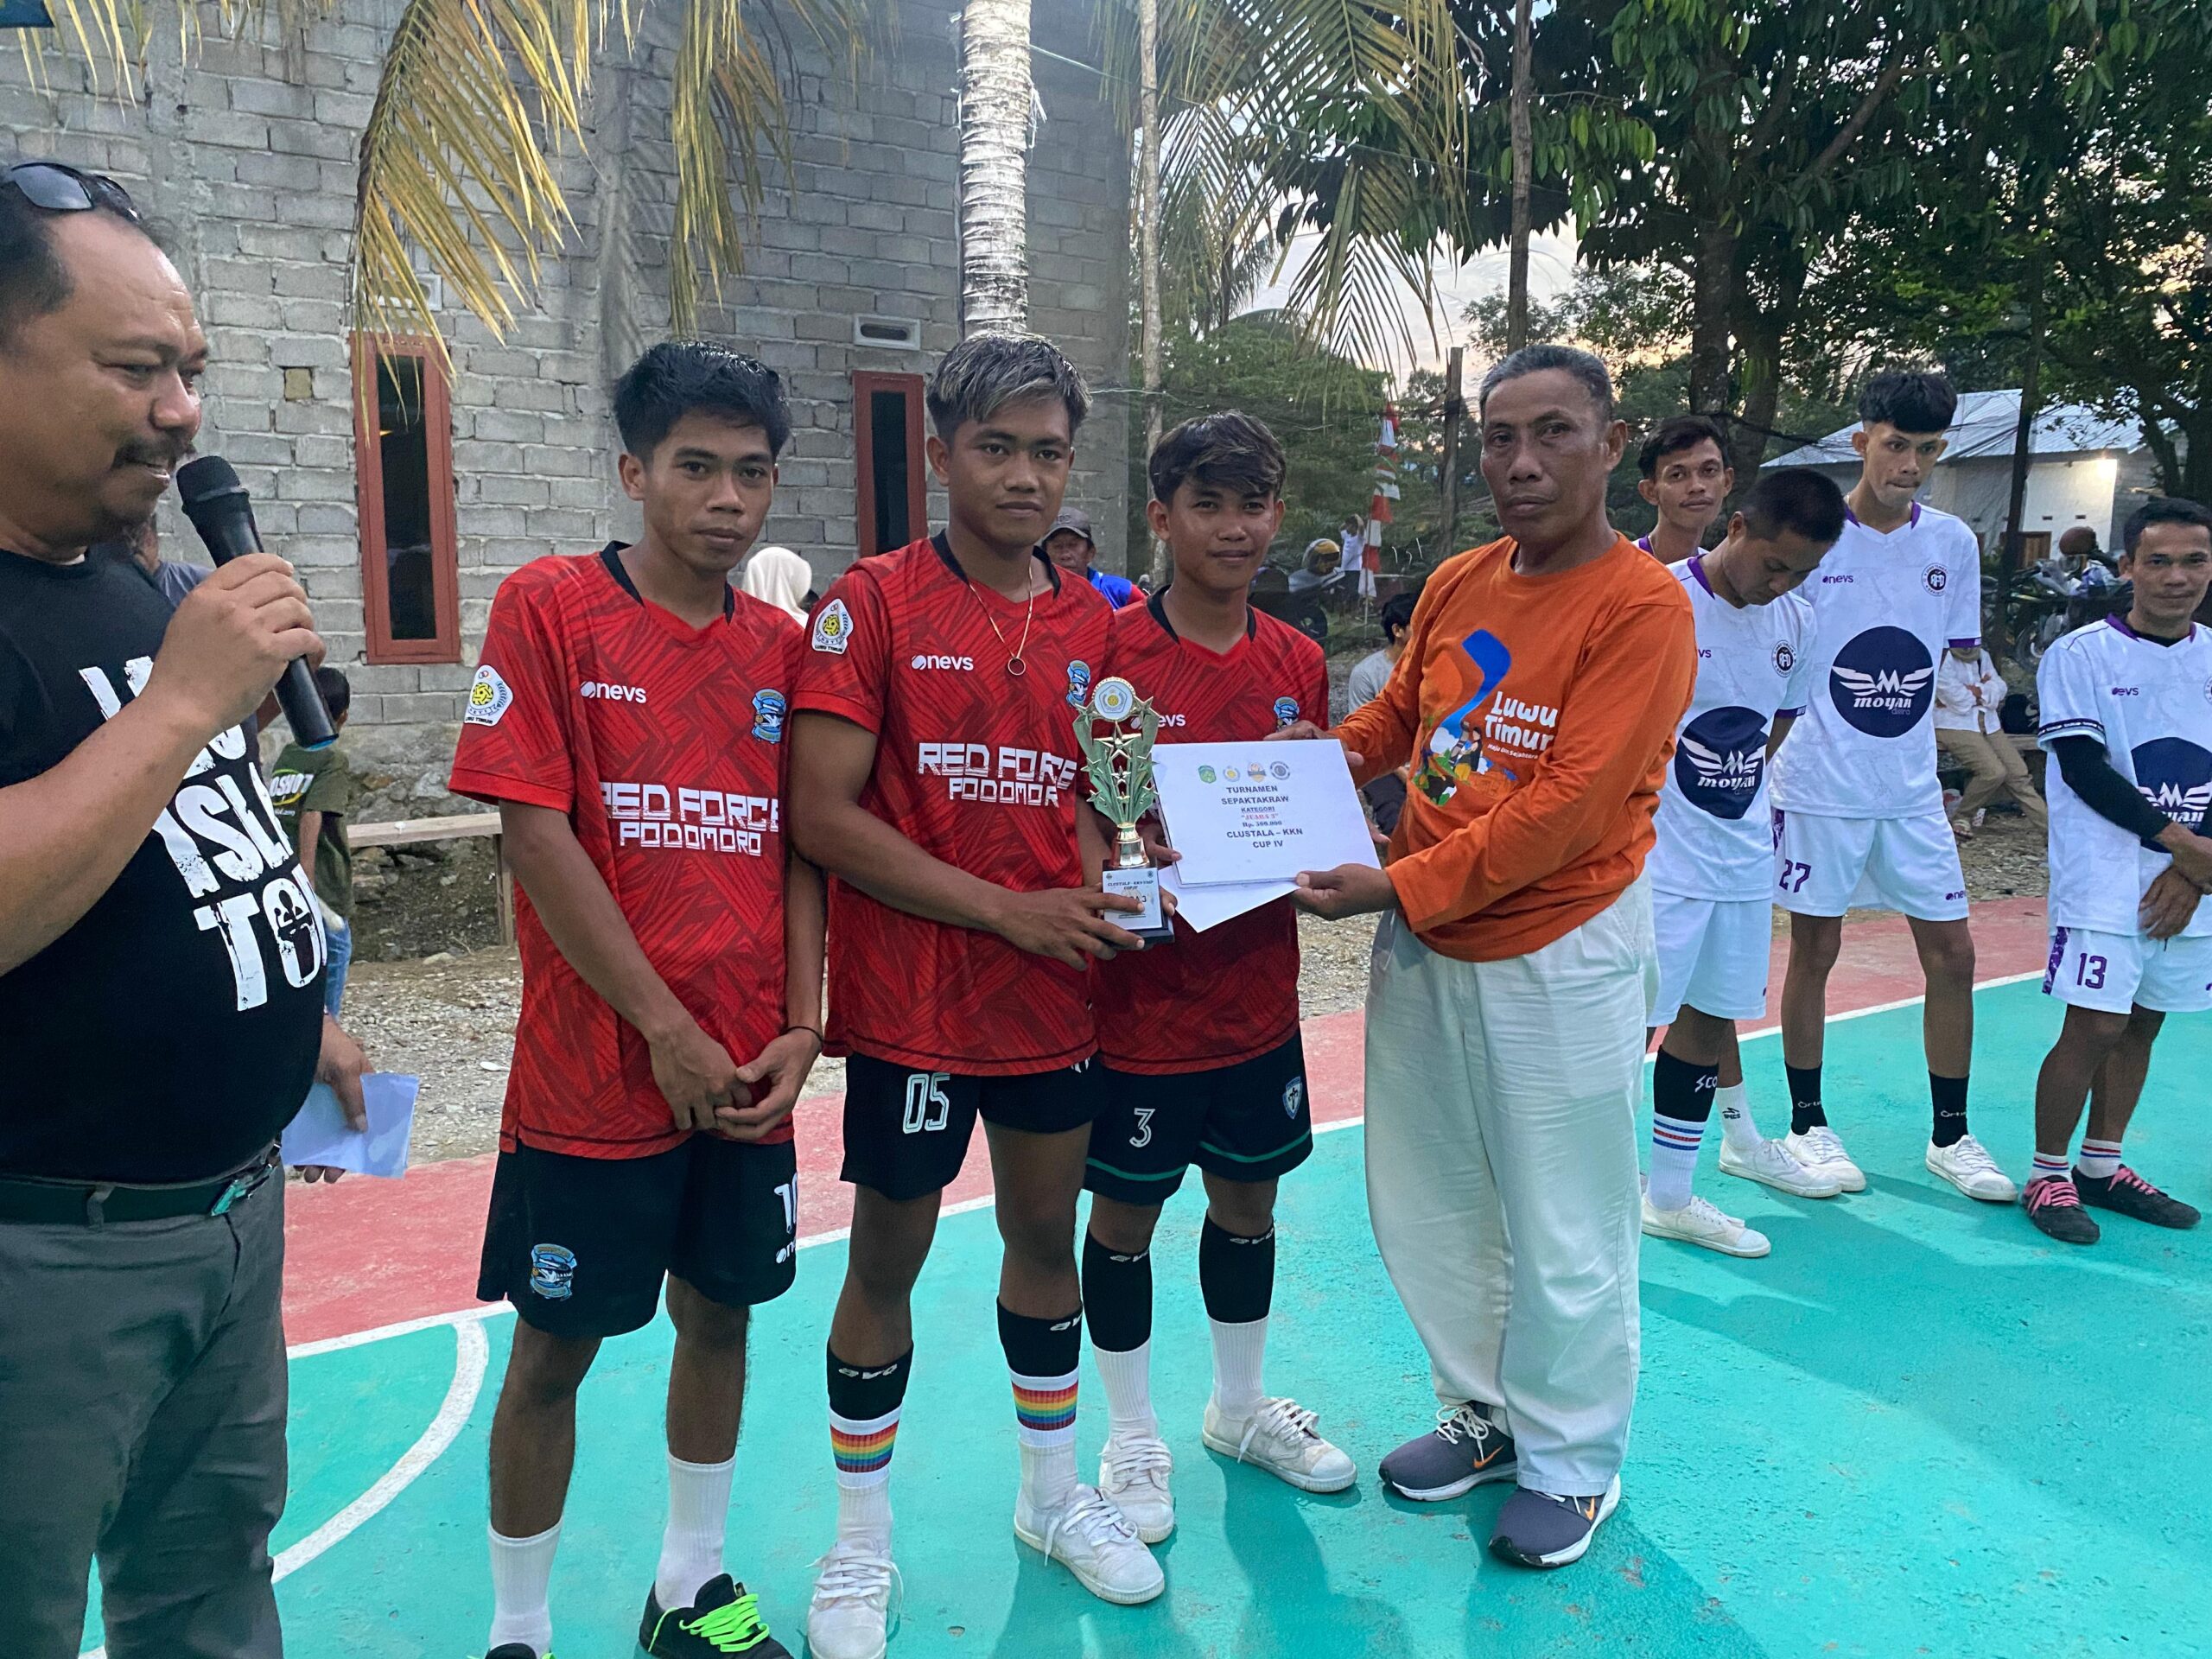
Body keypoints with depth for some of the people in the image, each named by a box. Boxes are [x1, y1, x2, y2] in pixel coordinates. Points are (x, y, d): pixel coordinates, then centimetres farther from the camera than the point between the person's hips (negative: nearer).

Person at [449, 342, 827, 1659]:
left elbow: (800, 845, 8)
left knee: (721, 1311, 16)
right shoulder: (548, 608, -7)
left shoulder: (782, 644, 6)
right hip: (596, 1073, -4)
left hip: (751, 1074, 5)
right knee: (557, 1346, 7)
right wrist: (667, 1030, -13)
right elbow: (535, 832, -13)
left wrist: (800, 1027, -3)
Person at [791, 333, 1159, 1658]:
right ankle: (863, 1545, 28)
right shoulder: (875, 604, -9)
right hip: (911, 998, -4)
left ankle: (1054, 1493, 38)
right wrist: (1004, 907, -16)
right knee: (889, 1254, 8)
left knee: (1047, 1234, 17)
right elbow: (822, 815, -15)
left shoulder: (1093, 621, 7)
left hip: (1057, 995, 5)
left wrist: (1123, 874, -7)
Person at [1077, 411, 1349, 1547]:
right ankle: (1132, 1438, 31)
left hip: (1258, 992, 5)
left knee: (1248, 1201, 19)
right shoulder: (1109, 651, -11)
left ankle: (1240, 1409, 42)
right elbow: (1071, 810, -10)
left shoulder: (1299, 663, 4)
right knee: (1125, 1215, 10)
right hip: (1140, 995, -5)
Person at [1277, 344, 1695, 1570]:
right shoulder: (1455, 585, 6)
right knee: (1423, 1203, 17)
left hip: (1559, 952, -6)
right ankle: (1485, 1410, 40)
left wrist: (1402, 886, -24)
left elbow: (1569, 806, -21)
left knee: (1563, 1234, 8)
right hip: (1421, 942, 7)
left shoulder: (1642, 605, -14)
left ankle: (1571, 1464, 31)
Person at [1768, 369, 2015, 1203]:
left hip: (1913, 789, 4)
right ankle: (1808, 1125, 21)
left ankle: (1950, 1135, 21)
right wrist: (1762, 759, -6)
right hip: (1819, 785, -4)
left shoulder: (1953, 543, 5)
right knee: (1815, 952, 5)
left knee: (1952, 953, 6)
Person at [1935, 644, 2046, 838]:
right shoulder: (1943, 659, -10)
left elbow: (2000, 688, 5)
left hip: (1988, 724, 7)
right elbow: (1959, 701, -16)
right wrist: (1984, 689, 1)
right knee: (1994, 771, -22)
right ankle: (1961, 817, -2)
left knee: (2018, 772, 0)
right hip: (1955, 726, -7)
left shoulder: (1982, 656, 15)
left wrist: (1975, 691, -13)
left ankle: (2049, 823, 6)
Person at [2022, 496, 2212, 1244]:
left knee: (2142, 1023, 12)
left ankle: (2101, 1165, 27)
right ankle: (2047, 1175, 9)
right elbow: (2085, 770, -11)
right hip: (2105, 882, -5)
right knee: (2094, 1027, -6)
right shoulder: (2080, 655, -6)